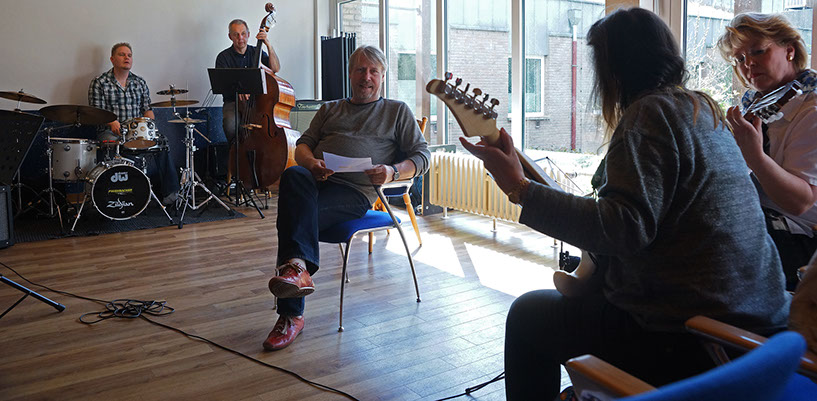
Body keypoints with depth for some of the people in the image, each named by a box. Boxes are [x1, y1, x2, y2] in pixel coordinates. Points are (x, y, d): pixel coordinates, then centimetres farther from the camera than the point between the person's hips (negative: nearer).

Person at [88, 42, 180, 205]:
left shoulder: (140, 83, 16)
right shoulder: (99, 83, 3)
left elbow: (147, 109, 17)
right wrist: (111, 122, -22)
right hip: (111, 132, -3)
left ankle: (168, 192, -18)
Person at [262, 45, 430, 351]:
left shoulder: (397, 111, 24)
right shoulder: (330, 109, 34)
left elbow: (422, 156, 14)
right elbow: (302, 145, 22)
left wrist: (393, 172, -8)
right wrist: (311, 162, -4)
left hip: (356, 191, -3)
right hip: (314, 180, 3)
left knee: (296, 215, -32)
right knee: (292, 175, -36)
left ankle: (291, 314, -38)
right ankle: (299, 267, -50)